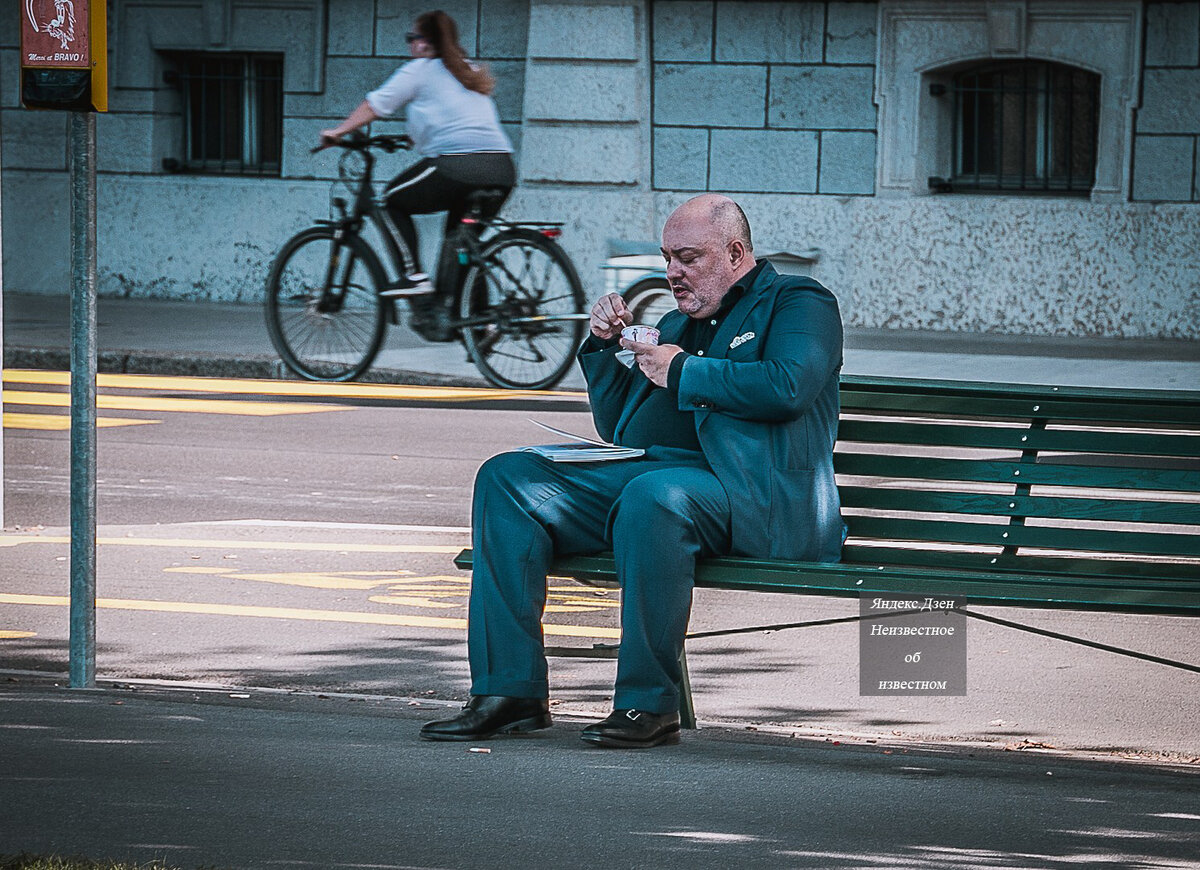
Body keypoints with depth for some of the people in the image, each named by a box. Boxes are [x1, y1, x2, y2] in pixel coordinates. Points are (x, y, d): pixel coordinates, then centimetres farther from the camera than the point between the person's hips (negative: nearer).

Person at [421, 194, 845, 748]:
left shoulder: (800, 303, 7)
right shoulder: (677, 323, 29)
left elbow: (788, 387, -14)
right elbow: (616, 427, 31)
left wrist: (682, 372, -6)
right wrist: (604, 347, 15)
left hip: (751, 491, -8)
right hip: (644, 471, 8)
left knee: (655, 496, -41)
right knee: (506, 478, -9)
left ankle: (649, 704, -32)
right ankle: (511, 692, -15)